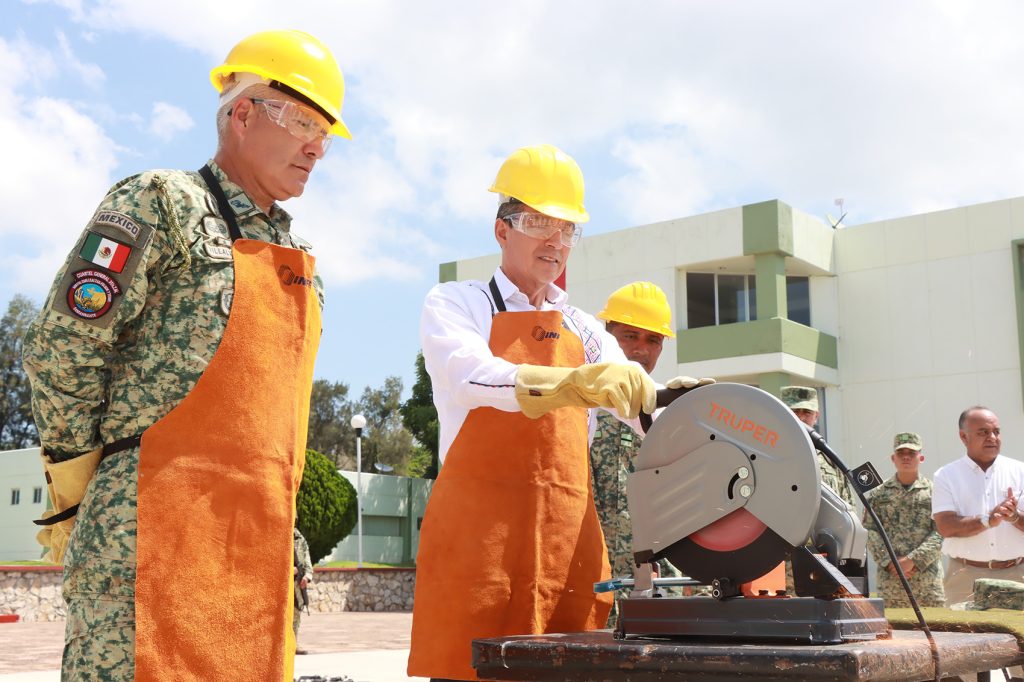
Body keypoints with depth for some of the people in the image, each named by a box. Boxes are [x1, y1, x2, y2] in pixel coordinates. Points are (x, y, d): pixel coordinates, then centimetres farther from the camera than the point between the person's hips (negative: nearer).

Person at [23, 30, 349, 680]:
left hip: (260, 540, 8)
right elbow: (60, 352, -7)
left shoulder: (299, 258, 21)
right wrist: (75, 485, -2)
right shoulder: (161, 203, -3)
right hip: (156, 527, -7)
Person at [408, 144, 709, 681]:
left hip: (570, 536, 5)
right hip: (480, 532, -4)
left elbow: (643, 407, 7)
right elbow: (471, 377, -18)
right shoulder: (455, 304, 4)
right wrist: (573, 384, -34)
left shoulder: (583, 331, 20)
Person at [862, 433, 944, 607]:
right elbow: (871, 533, 3)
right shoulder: (878, 494, 10)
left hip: (928, 578, 0)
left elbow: (940, 533, -2)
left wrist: (912, 560, -12)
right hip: (889, 579, 0)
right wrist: (890, 562, -11)